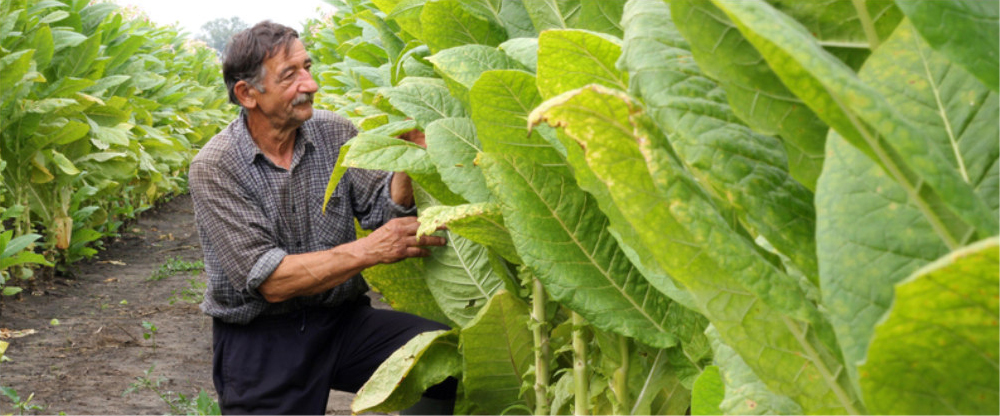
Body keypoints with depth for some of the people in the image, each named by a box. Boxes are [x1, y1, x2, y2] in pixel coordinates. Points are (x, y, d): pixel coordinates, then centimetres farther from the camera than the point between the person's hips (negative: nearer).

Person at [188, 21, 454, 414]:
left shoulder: (336, 133, 1)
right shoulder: (213, 168, -12)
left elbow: (383, 210, -5)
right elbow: (269, 281, -19)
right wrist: (368, 251, -25)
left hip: (341, 320, 3)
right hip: (257, 342, -2)